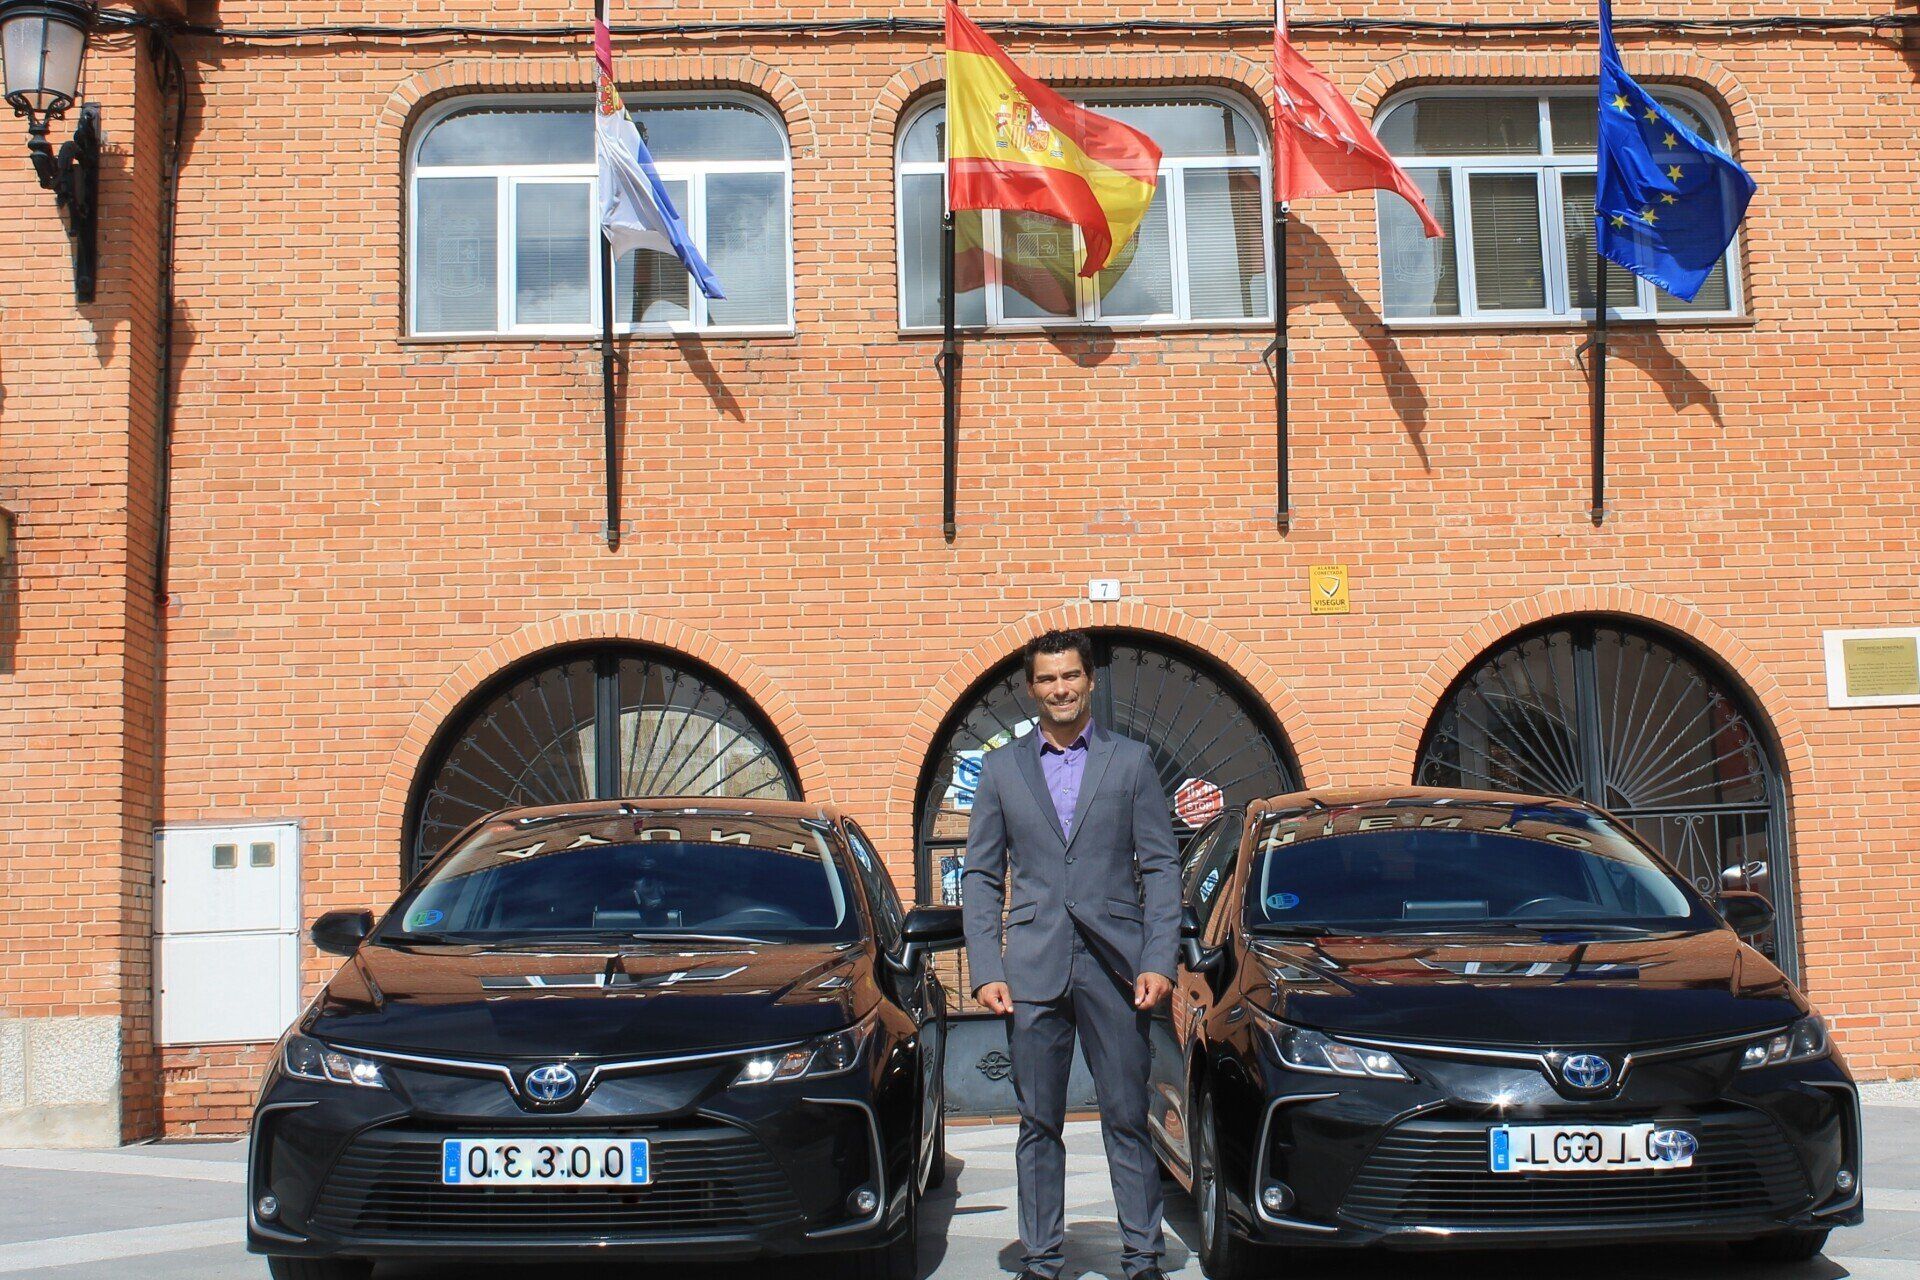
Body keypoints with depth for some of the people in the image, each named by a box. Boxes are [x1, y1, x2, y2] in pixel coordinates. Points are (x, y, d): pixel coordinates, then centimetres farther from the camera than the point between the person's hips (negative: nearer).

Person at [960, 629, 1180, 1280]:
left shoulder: (1131, 761, 7)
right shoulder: (1001, 768, 9)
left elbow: (1160, 867, 4)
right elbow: (980, 876, 9)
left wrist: (1159, 962, -6)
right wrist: (985, 970, -2)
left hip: (1115, 966, -1)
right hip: (1033, 970, 1)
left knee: (1128, 1119, 3)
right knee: (1038, 1123, 6)